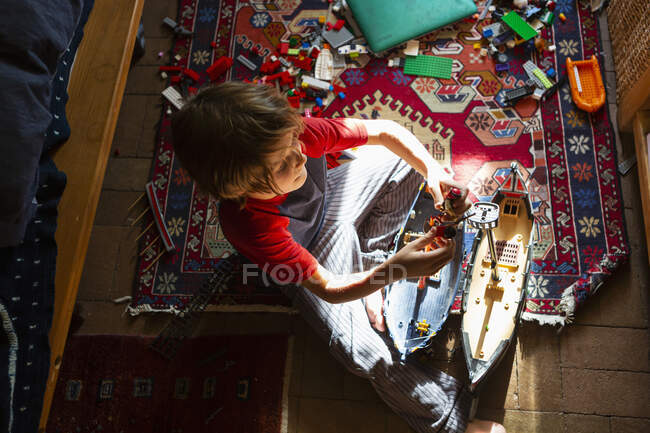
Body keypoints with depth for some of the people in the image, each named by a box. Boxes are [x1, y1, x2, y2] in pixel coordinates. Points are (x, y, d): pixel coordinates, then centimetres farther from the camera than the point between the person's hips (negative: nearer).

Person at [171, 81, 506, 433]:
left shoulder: (297, 134, -35)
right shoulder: (247, 224, -42)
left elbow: (385, 131, -22)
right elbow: (328, 288, -35)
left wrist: (433, 171, -38)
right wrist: (395, 269, -51)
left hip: (328, 201, 5)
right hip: (305, 263, -5)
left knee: (404, 157, 3)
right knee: (364, 354, -17)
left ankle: (370, 258, 1)